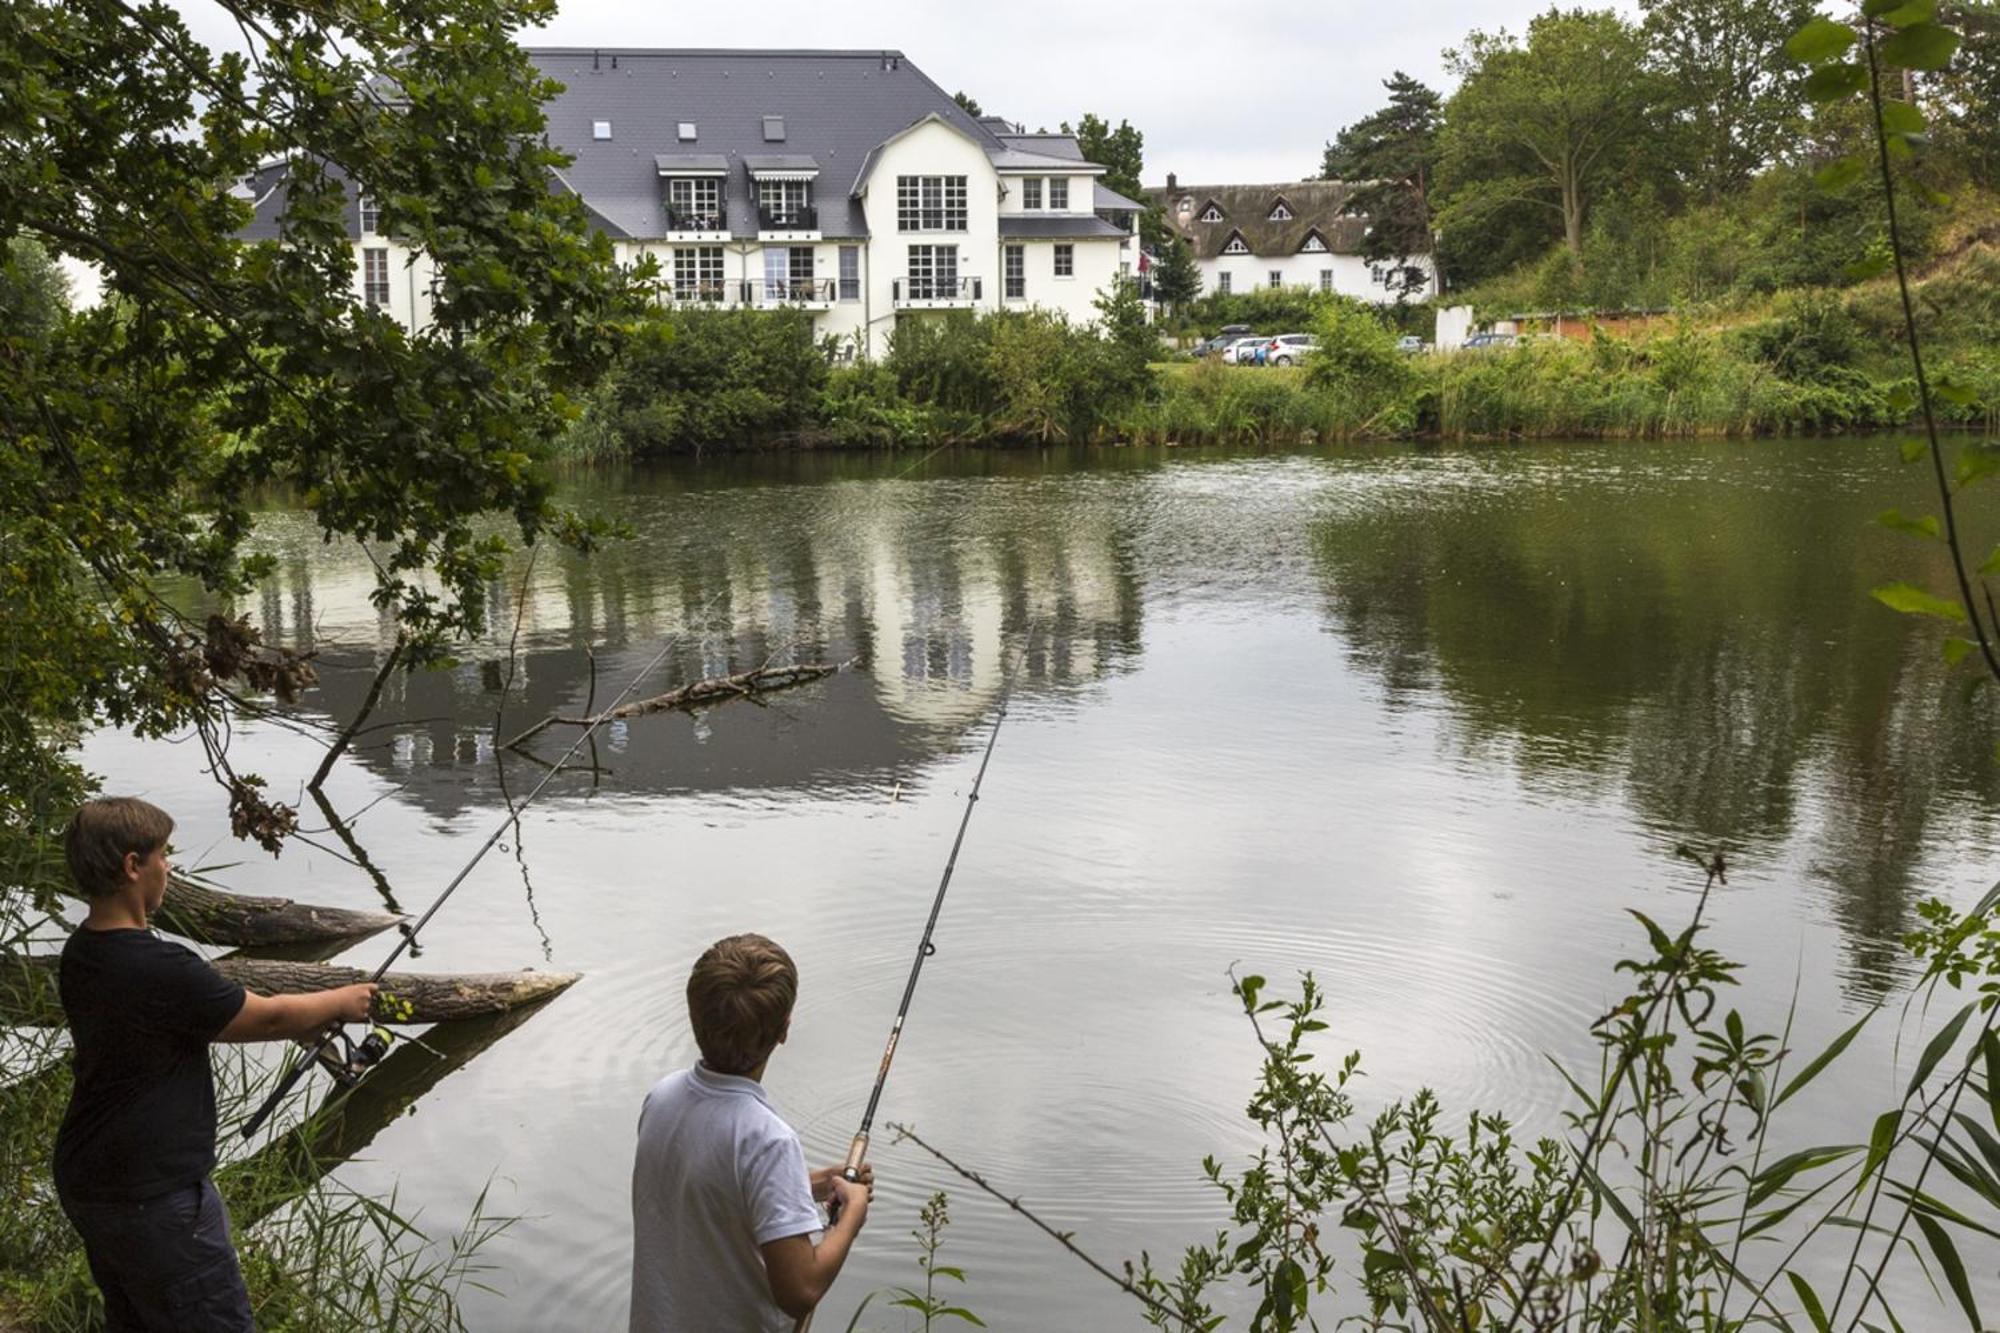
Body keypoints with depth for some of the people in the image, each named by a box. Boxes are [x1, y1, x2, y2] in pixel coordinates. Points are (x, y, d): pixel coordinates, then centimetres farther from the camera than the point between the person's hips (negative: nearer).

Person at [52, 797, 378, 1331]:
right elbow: (268, 1017, -14)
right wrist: (342, 1001, 5)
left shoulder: (79, 955, 2)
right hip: (151, 1197, -9)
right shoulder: (161, 969, -27)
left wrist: (319, 1013, 12)